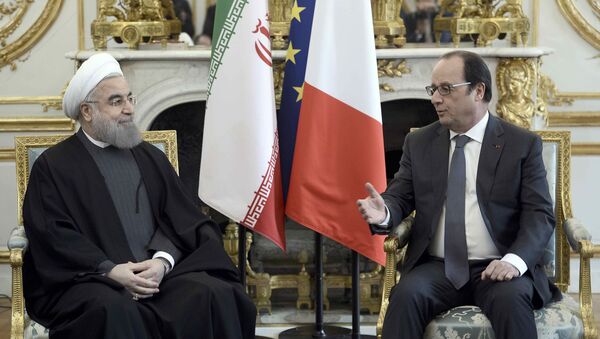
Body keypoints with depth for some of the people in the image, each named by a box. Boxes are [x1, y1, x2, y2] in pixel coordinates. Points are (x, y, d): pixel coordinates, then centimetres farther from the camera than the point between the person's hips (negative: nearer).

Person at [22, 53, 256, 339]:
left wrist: (162, 260, -10)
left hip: (159, 272, 4)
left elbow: (177, 219, 12)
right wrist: (110, 270, -16)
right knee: (116, 312, -38)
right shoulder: (52, 166, 8)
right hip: (91, 278, -3)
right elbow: (52, 235, -3)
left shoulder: (151, 157, 21)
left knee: (214, 294, -26)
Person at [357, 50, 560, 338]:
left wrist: (515, 260, -21)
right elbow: (399, 197, 12)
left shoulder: (522, 144, 4)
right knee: (406, 294, -29)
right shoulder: (419, 142, 14)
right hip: (437, 268, 2)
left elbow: (539, 214, -2)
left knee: (510, 298, -35)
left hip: (497, 270, -2)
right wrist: (383, 212, -14)